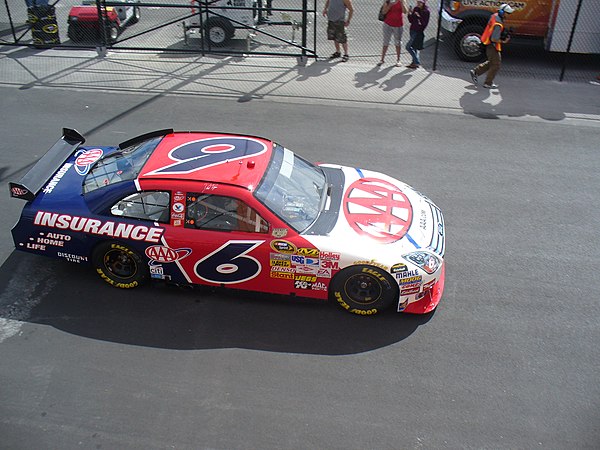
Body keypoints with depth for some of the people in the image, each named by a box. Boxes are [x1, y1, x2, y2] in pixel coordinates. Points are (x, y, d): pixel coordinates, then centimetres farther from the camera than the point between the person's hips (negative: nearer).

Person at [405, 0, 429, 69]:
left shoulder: (426, 11, -12)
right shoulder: (415, 9, 8)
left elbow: (425, 23, -16)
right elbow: (411, 20, 10)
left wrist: (419, 16, -27)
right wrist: (410, 14, -7)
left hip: (418, 32, -8)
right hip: (413, 30, 8)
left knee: (408, 46, -12)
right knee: (414, 47, 12)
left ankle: (417, 62, -7)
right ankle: (414, 62, 22)